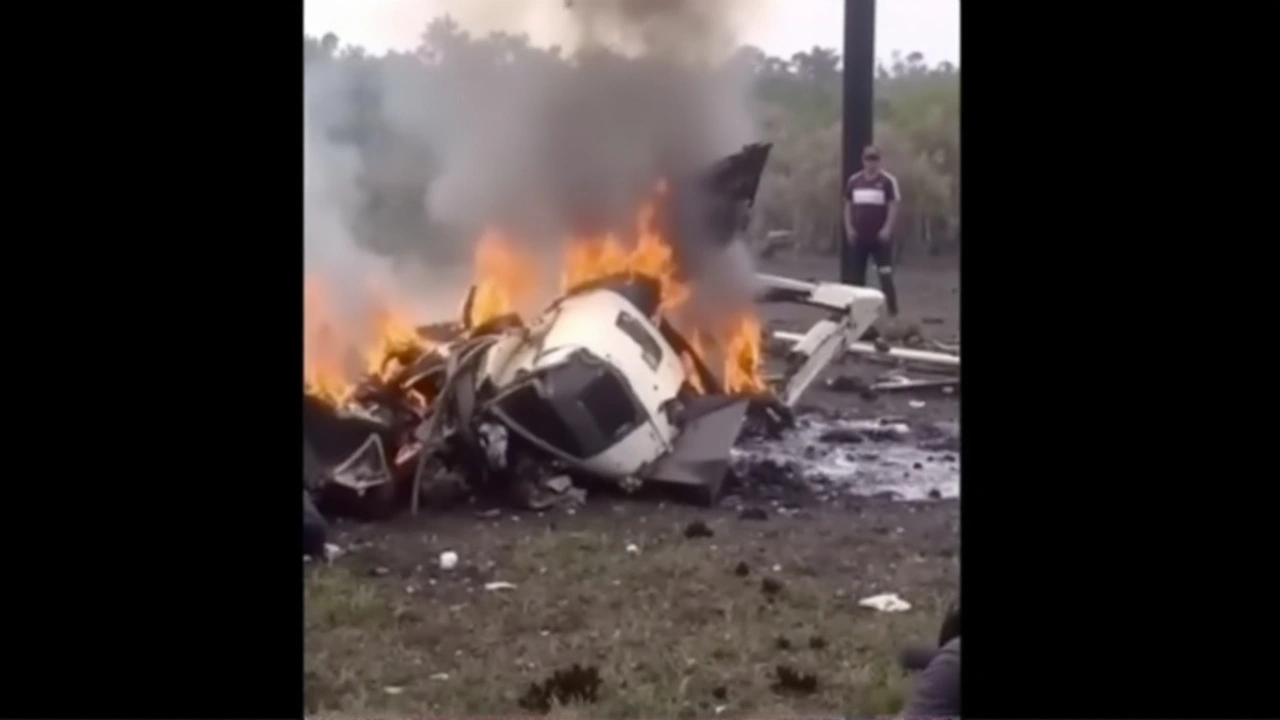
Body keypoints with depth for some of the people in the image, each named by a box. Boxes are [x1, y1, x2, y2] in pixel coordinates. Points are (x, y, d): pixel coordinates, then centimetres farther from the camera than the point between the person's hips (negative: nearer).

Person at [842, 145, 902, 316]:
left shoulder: (888, 181, -5)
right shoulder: (854, 181, 7)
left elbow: (893, 206, -6)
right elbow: (848, 206, 13)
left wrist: (887, 229, -15)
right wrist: (849, 228, 3)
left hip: (880, 236, -4)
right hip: (858, 236, 4)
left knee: (885, 275, -6)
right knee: (856, 275, 7)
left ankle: (893, 311, -4)